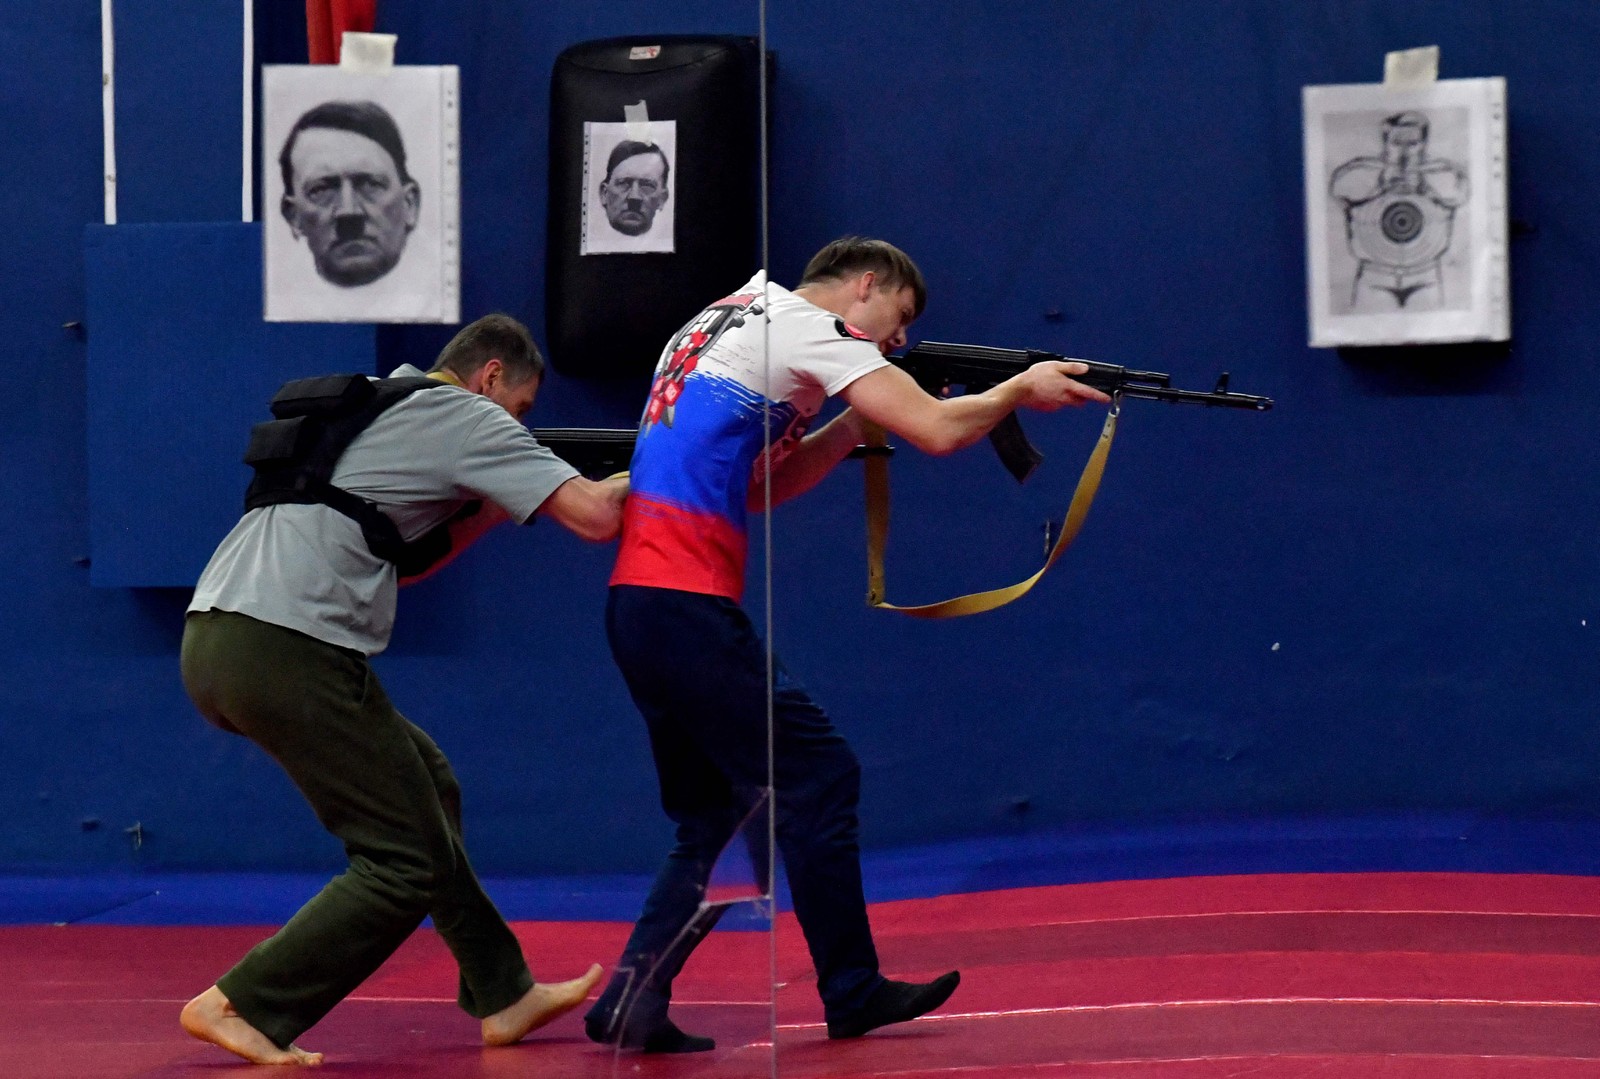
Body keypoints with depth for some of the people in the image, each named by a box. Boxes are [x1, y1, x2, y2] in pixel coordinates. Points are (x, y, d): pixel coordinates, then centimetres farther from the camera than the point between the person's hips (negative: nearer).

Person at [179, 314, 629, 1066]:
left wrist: (489, 507, 21)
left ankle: (502, 999, 24)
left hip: (215, 640, 10)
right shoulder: (466, 418, 1)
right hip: (281, 654, -10)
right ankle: (239, 1007, -4)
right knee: (406, 863, -3)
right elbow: (594, 516, -6)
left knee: (425, 784, 21)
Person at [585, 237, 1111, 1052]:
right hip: (686, 607, -9)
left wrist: (858, 420, 18)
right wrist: (1021, 389, 6)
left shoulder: (726, 318, 24)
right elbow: (937, 430, -12)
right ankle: (852, 994, 5)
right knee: (813, 779, -1)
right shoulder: (806, 327, -3)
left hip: (639, 604, 9)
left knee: (716, 816, 14)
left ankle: (633, 1002, 6)